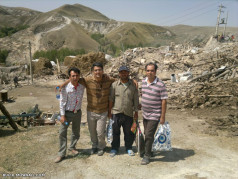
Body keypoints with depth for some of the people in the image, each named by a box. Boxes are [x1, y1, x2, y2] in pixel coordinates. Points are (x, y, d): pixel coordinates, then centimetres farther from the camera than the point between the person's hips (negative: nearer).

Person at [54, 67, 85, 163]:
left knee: (76, 132, 16)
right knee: (62, 133, -1)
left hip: (77, 112, 4)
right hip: (67, 113, -4)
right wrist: (62, 115, -13)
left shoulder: (82, 87, -6)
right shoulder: (65, 88, -16)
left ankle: (72, 147, 38)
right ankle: (61, 154, 12)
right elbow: (62, 102, -13)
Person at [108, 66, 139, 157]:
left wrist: (136, 112, 5)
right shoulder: (114, 85, 0)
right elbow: (111, 99, 3)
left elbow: (136, 99, 6)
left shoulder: (133, 85, 3)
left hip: (129, 113, 1)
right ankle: (114, 148, 27)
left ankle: (129, 148, 30)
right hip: (116, 113, 0)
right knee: (115, 132, 9)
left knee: (129, 132, 11)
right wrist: (109, 111, 2)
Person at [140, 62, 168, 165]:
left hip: (154, 115, -6)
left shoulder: (160, 85, -16)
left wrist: (163, 116, -14)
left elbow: (164, 101, -14)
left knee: (149, 135, -5)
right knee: (147, 134, 18)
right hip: (145, 114, 6)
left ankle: (147, 155, 13)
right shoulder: (143, 81, 3)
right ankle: (150, 150, 39)